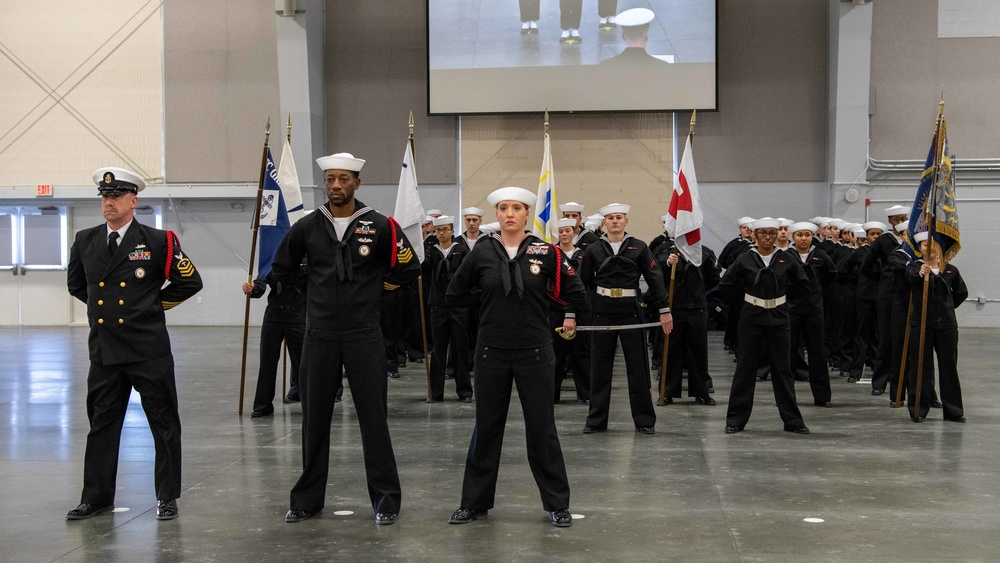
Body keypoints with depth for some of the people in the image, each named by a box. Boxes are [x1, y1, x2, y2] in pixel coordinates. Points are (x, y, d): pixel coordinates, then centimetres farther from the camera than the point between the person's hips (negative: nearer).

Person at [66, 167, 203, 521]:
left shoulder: (157, 242, -5)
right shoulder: (85, 242, 7)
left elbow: (190, 282, 0)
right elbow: (76, 284, 25)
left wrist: (155, 304, 2)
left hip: (148, 349, -4)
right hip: (104, 350, 4)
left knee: (164, 424, 3)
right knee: (102, 424, 10)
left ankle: (167, 497, 14)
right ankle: (97, 498, 21)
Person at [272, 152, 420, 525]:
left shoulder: (380, 226, -3)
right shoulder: (307, 227, 3)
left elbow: (408, 268, 6)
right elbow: (282, 268, 18)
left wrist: (373, 290, 6)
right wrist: (316, 292, 12)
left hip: (363, 336, -2)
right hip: (319, 336, 2)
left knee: (373, 418, 0)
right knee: (314, 420, 9)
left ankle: (386, 500, 9)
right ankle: (307, 500, 19)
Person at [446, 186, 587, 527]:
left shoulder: (545, 252, -5)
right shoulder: (482, 253, -1)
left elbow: (572, 289, 7)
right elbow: (455, 294, 12)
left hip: (534, 352, -1)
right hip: (491, 352, 1)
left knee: (541, 428, 3)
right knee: (486, 427, 10)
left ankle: (557, 505, 15)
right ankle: (475, 502, 21)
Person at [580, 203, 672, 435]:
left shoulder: (639, 248, 1)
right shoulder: (594, 250, 4)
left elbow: (655, 279, 0)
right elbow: (582, 283, 6)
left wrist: (664, 309, -6)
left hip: (631, 313, -1)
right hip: (603, 314, 1)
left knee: (638, 367, 3)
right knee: (599, 368, 5)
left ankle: (644, 421, 12)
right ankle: (596, 420, 14)